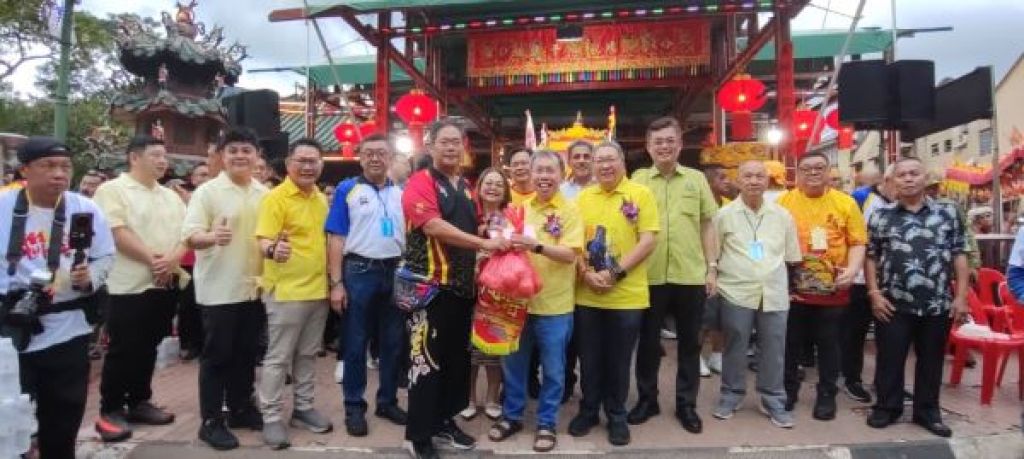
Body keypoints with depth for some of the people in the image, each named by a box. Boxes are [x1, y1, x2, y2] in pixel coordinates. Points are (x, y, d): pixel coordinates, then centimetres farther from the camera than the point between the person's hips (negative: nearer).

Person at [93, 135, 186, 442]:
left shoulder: (171, 196, 15)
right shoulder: (112, 190, -4)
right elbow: (118, 233, -15)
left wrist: (173, 259, -11)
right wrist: (152, 259, -18)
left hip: (166, 285, 6)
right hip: (130, 285, -6)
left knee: (148, 348, 13)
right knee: (122, 350, 0)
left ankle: (139, 402, 24)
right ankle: (110, 410, 11)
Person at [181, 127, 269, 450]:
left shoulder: (265, 194, 7)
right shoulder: (207, 192, -8)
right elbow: (190, 236, -16)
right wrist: (212, 236, -35)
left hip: (254, 288, 5)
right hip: (218, 290, -5)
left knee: (245, 354, 15)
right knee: (216, 356, 3)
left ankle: (241, 408, 29)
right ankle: (211, 421, 13)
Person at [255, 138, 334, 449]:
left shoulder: (322, 199, 10)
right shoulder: (276, 197, -11)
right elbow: (264, 240, -19)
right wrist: (273, 250, -42)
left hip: (318, 290, 7)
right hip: (286, 291, -6)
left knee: (307, 355, 16)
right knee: (278, 357, 2)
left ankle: (303, 408, 29)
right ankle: (272, 418, 13)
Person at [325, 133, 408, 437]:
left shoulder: (402, 193, 9)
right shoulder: (347, 190, -1)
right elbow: (336, 239, -5)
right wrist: (336, 283, -10)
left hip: (396, 273, 4)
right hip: (359, 272, -3)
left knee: (393, 342, 11)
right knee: (355, 344, 5)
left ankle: (388, 401, 26)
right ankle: (354, 407, 17)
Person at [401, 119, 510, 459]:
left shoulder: (465, 187, 15)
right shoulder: (420, 182, -8)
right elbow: (434, 227, -21)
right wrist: (485, 243, -22)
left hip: (462, 286, 8)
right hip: (430, 286, -8)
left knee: (457, 358, 14)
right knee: (427, 360, -2)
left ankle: (444, 422, 28)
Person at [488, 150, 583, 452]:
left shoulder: (570, 211, -7)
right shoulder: (520, 208, 6)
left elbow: (570, 255, -17)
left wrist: (537, 246, -30)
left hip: (554, 305, -4)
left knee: (552, 370, 9)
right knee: (513, 364, 15)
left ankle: (547, 423, 25)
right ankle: (512, 416, 32)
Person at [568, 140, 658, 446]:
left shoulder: (641, 195, -3)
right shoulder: (583, 197, 7)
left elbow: (648, 242, -9)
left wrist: (615, 272, -17)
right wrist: (586, 273, -10)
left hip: (627, 296, -2)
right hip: (587, 295, 3)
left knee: (619, 360, 10)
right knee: (589, 358, 13)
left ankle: (617, 415, 28)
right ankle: (588, 410, 31)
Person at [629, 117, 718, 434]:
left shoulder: (697, 179, 7)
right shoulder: (638, 180, 4)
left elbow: (707, 225, 8)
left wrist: (711, 267, 4)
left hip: (690, 275, 1)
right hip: (649, 275, -1)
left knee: (689, 342, 11)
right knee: (648, 341, 11)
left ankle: (686, 404, 25)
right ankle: (647, 399, 27)